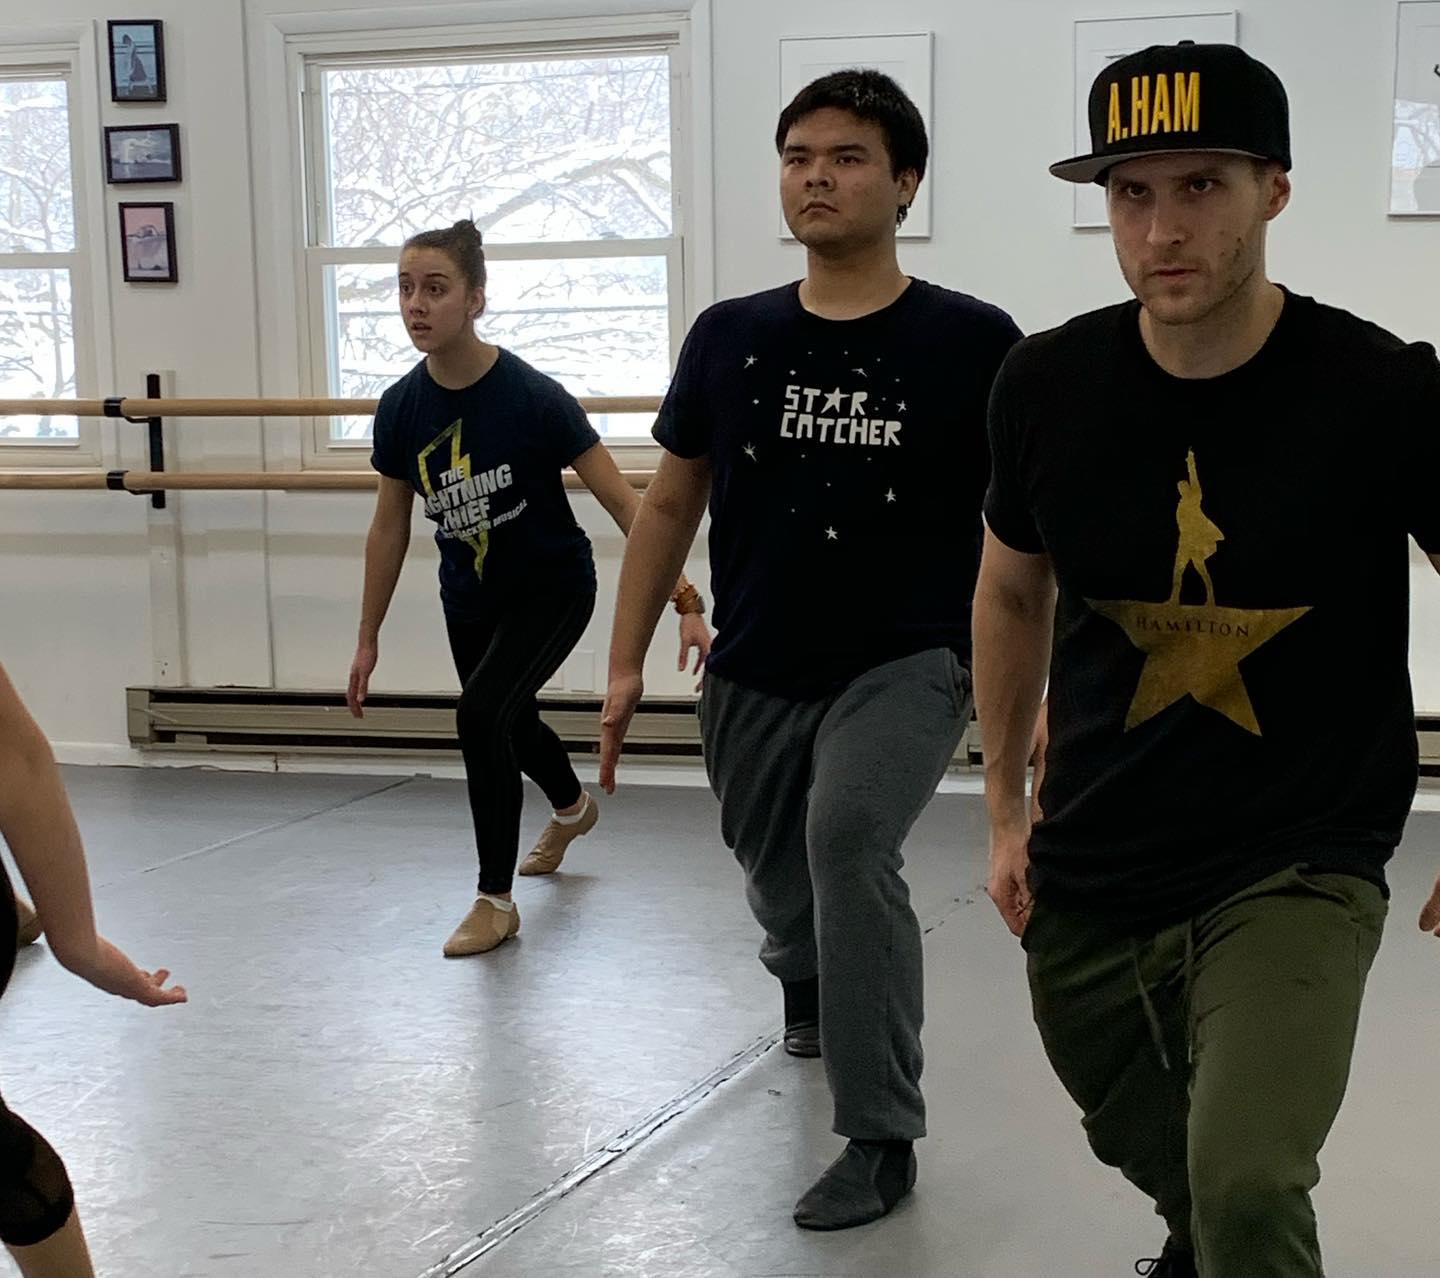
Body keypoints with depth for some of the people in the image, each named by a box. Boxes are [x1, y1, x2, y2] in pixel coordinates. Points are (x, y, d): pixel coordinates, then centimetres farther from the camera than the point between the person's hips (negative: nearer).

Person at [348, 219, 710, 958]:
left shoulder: (531, 398, -26)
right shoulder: (402, 408, -12)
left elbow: (622, 501, -23)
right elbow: (390, 527, 1)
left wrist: (685, 602, -30)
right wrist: (367, 640, 7)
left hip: (552, 590, -5)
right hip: (470, 599, 6)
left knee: (481, 715, -23)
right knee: (508, 723, 24)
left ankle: (496, 900, -4)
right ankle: (572, 807, 60)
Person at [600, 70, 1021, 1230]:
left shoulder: (971, 342, -11)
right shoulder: (730, 338, -1)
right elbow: (671, 504, 8)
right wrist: (626, 663, 5)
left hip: (907, 665, -4)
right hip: (756, 677, 4)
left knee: (849, 838, -29)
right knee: (783, 892, 19)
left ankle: (882, 1139, -15)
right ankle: (813, 991, 59)